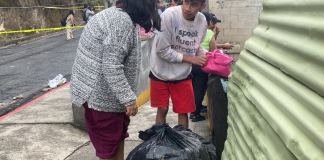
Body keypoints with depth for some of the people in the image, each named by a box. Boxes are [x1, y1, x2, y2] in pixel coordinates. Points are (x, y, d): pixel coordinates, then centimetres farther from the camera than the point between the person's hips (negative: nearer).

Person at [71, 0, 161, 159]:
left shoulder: (116, 15, 11)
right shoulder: (123, 22, -22)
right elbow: (111, 67, -28)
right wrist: (129, 99, -22)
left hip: (100, 89, 10)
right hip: (101, 94, -10)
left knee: (118, 135, 21)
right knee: (109, 146, 4)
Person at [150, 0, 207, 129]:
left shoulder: (202, 21, -9)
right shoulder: (169, 15, -24)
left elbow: (194, 48, 4)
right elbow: (162, 50, -23)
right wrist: (190, 59, -22)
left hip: (183, 75, 3)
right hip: (161, 73, -3)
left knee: (183, 112, 9)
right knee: (162, 110, 10)